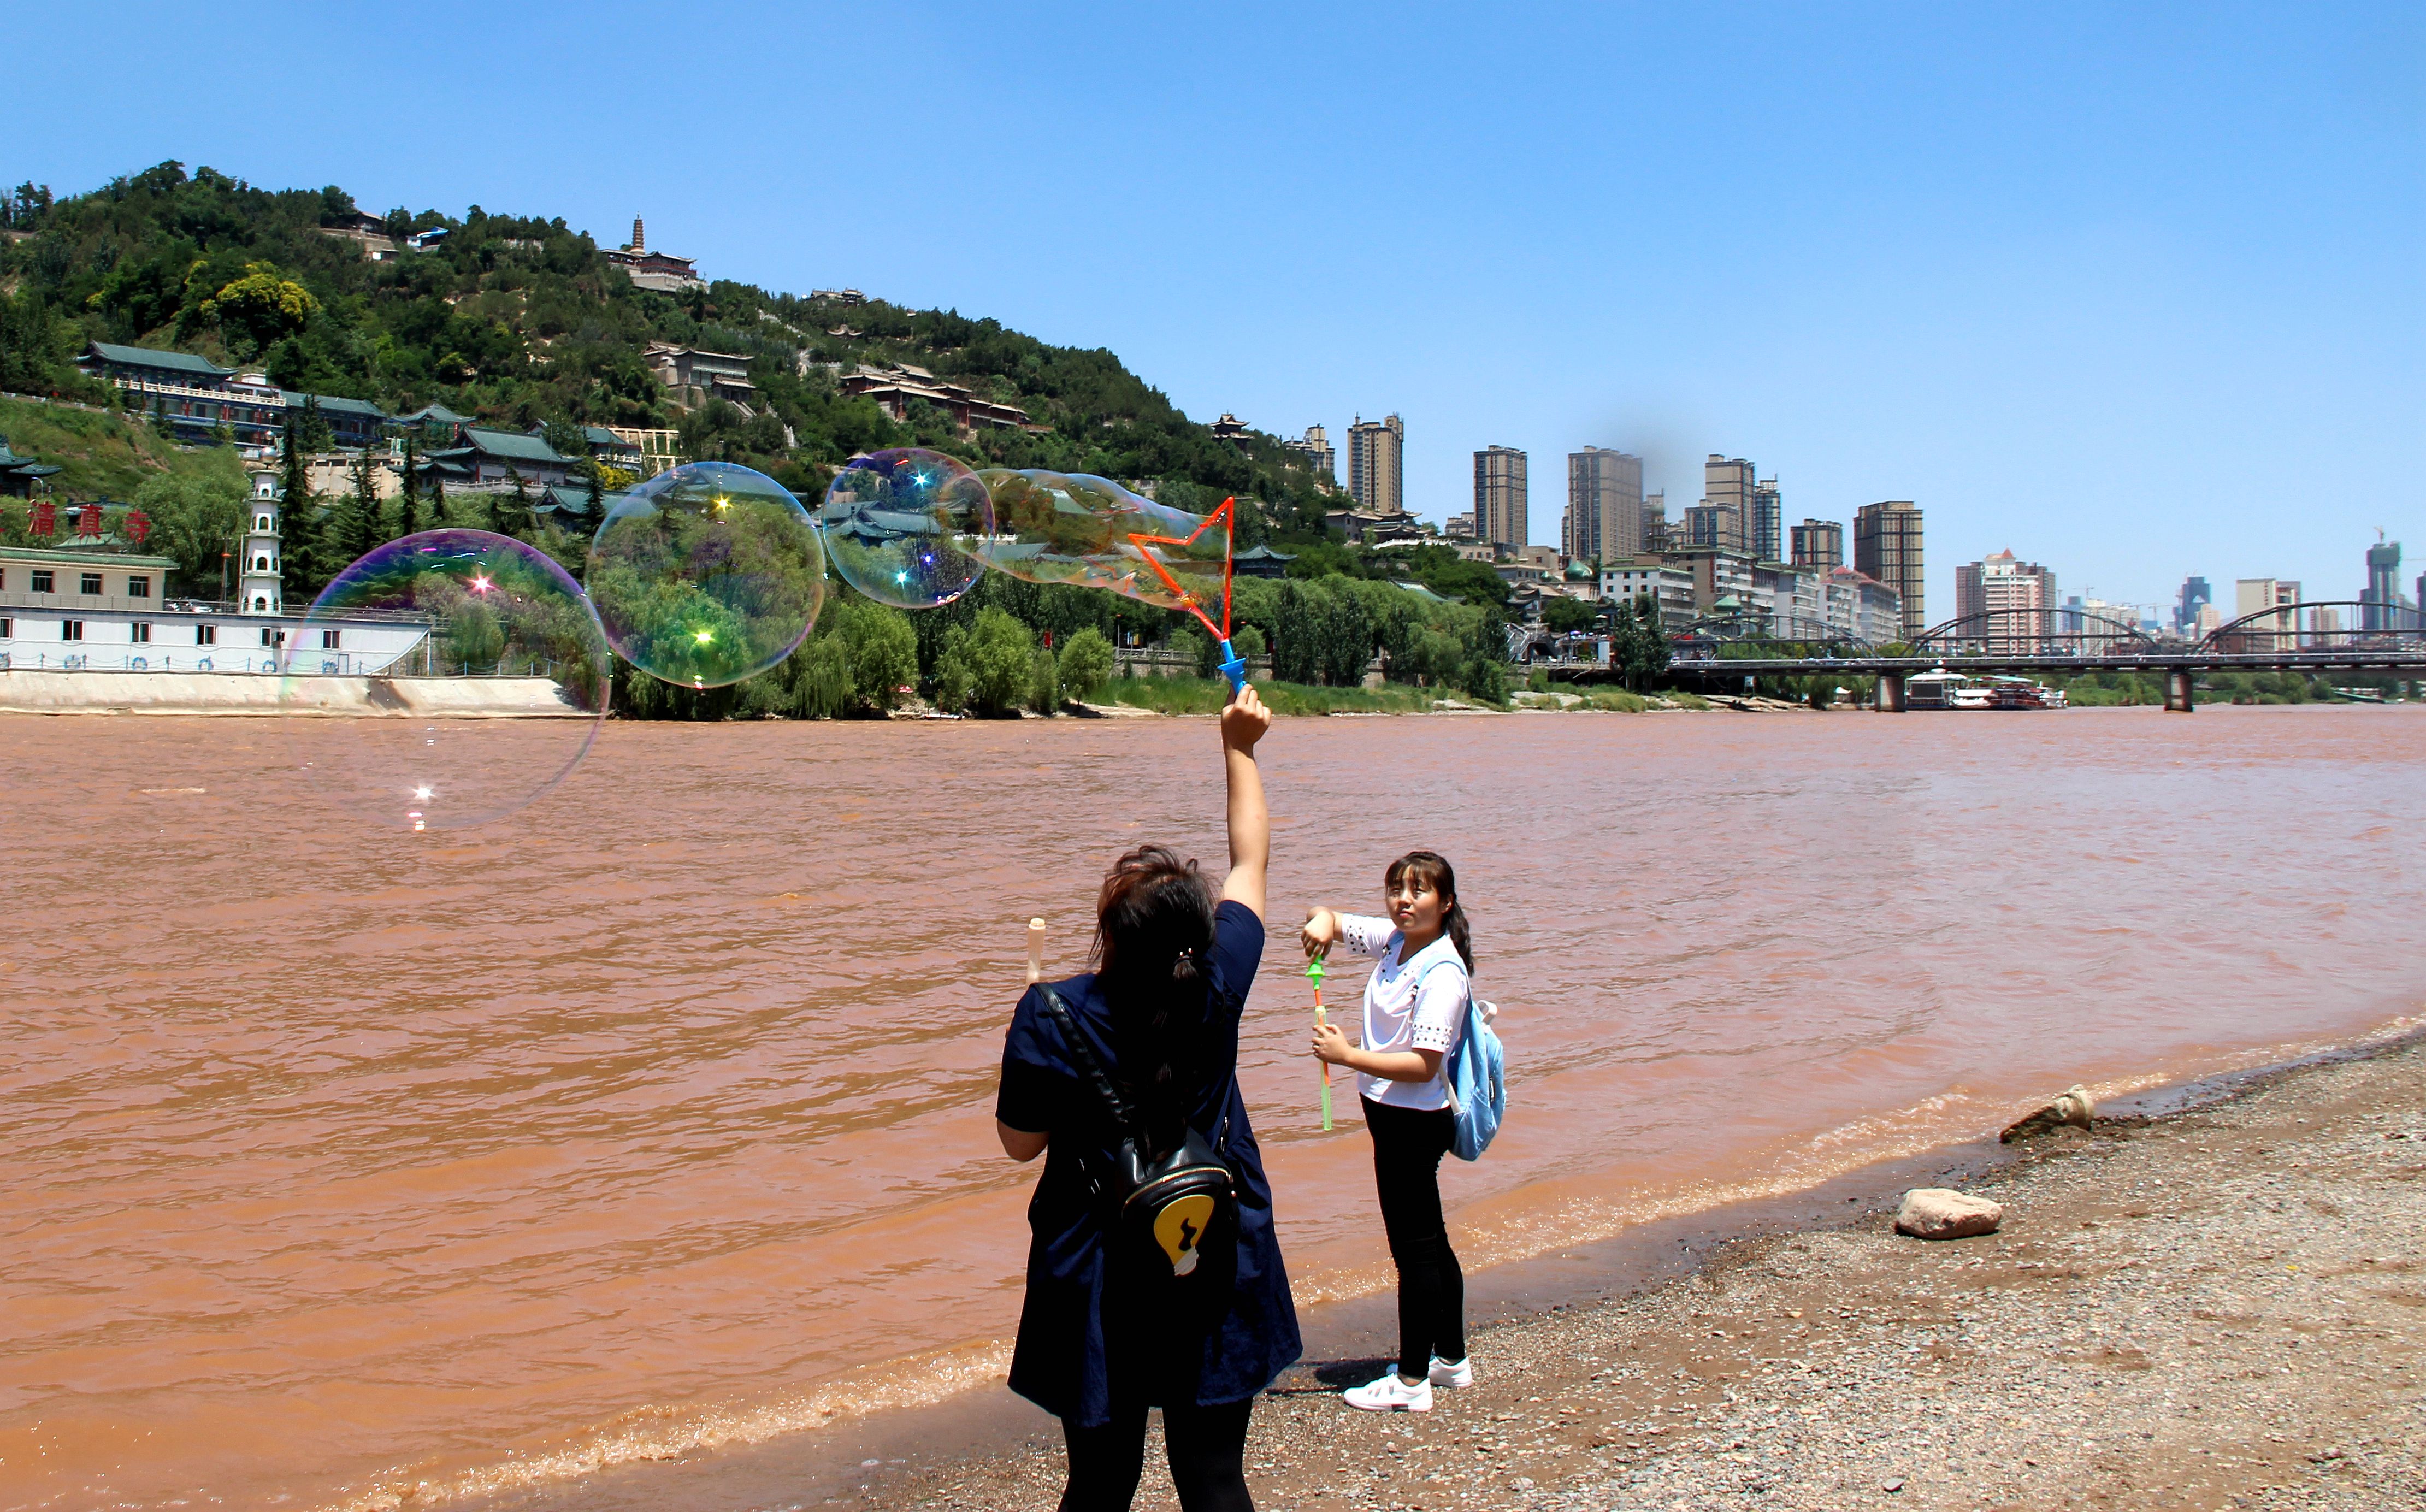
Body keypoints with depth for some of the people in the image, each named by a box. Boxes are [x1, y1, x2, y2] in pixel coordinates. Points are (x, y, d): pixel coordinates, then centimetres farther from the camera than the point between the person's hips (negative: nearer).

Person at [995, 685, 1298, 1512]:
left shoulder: (1052, 1016, -18)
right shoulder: (1220, 986, -10)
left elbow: (1020, 1142, -4)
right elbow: (1251, 858, 7)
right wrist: (1239, 747, 17)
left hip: (1100, 1281, -2)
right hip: (1216, 1273, 2)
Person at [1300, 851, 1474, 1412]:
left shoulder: (1442, 972, -21)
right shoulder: (1396, 940, 3)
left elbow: (1424, 1064, -26)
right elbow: (1328, 920, 13)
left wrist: (1348, 1056, -27)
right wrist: (1322, 922, -11)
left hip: (1413, 1123, -9)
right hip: (1391, 1114, 9)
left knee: (1414, 1248, 1)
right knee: (1429, 1241, 20)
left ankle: (1411, 1382, 13)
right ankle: (1451, 1359, 35)